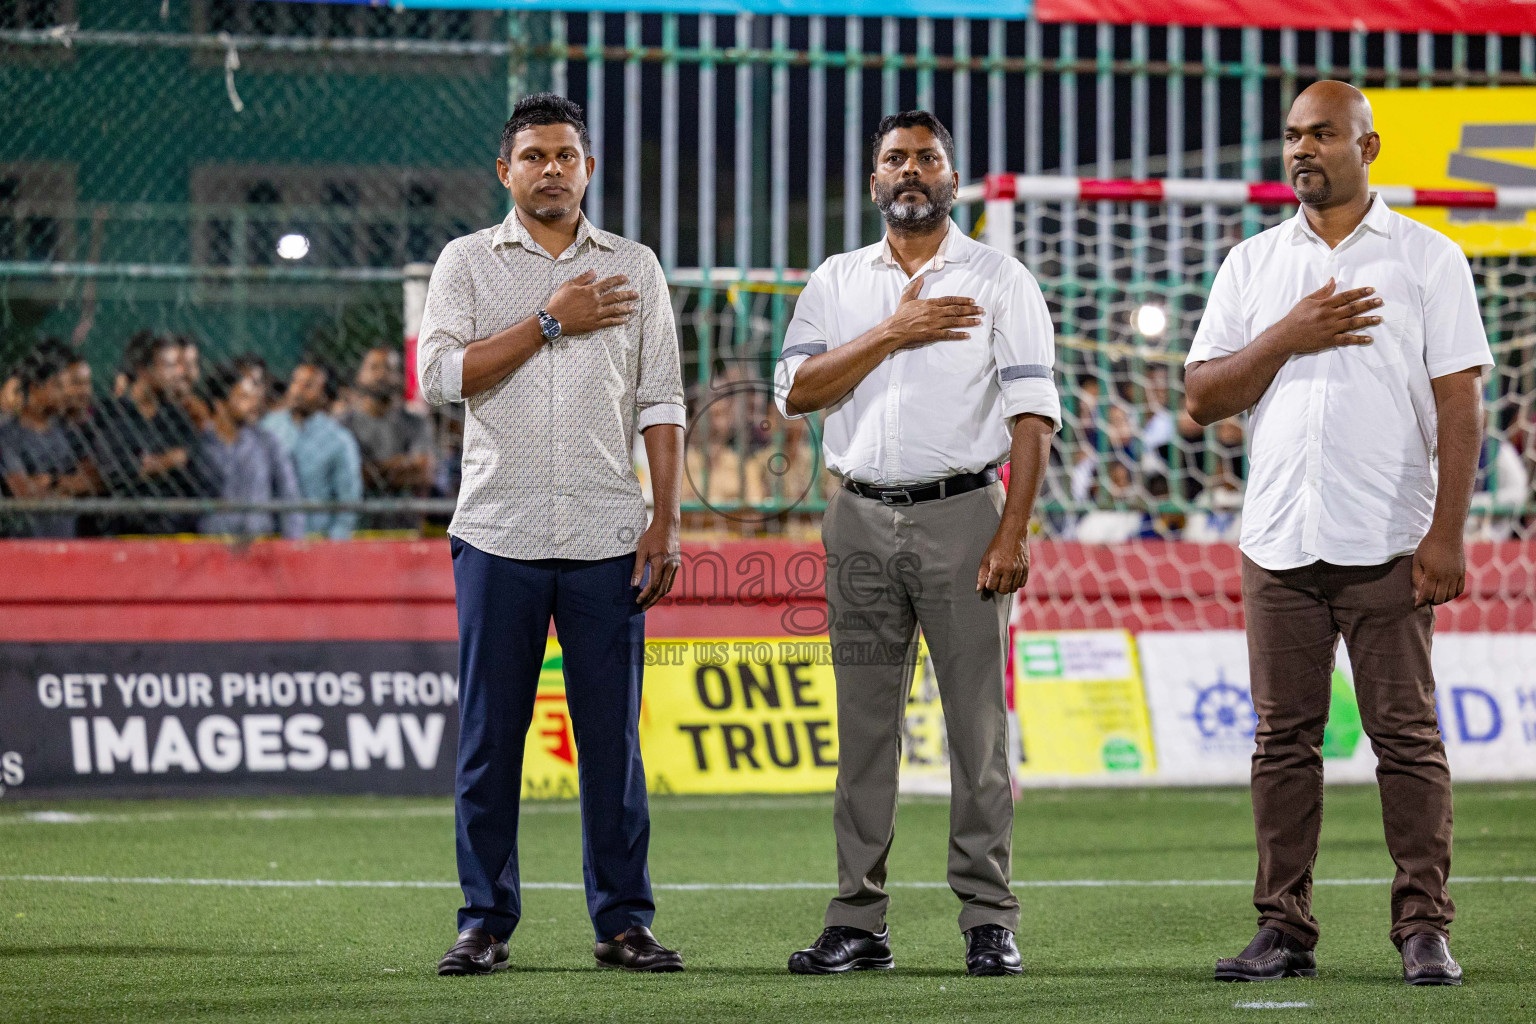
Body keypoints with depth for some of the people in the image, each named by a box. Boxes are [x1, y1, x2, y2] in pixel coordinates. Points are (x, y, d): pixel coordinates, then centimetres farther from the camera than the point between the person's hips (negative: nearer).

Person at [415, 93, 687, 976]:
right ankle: (486, 921, 6)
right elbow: (442, 374, -7)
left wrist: (667, 523, 0)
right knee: (489, 735, 0)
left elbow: (660, 404, 9)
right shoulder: (467, 263, 7)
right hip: (499, 535, -1)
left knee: (614, 736, 1)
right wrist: (551, 322, -10)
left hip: (607, 537, 1)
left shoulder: (634, 268, 11)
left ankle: (623, 920, 6)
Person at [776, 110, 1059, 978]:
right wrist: (894, 333, -10)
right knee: (864, 726, 3)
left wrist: (1013, 532, -13)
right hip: (862, 518, 3)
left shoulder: (1000, 281, 4)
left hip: (962, 513, -3)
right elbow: (797, 390, -1)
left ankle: (990, 921, -2)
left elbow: (1032, 416, -3)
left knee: (979, 724, -5)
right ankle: (859, 923, 6)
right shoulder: (836, 282, 13)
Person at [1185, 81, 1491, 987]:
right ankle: (1285, 930, 7)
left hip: (1389, 542, -3)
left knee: (1408, 735, -5)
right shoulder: (1252, 265, 13)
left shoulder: (1428, 258, 3)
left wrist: (1447, 534, -11)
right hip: (1280, 540, 3)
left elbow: (1460, 403, -2)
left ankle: (1426, 929, -2)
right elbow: (1203, 398, 8)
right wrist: (1289, 337, -8)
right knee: (1285, 740, 3)